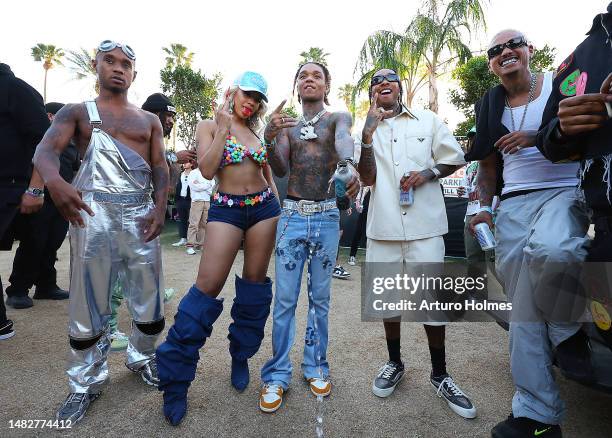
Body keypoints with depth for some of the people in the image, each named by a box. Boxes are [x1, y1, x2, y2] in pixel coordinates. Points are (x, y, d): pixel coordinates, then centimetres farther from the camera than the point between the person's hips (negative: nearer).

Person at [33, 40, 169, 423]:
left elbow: (160, 167, 9)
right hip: (93, 211, -2)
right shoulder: (77, 113, 11)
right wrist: (55, 181, -29)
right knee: (90, 298, 3)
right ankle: (86, 383, 19)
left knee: (150, 295, 6)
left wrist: (160, 206, -10)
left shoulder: (149, 120, 17)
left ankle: (142, 357, 30)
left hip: (141, 211, 2)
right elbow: (46, 150, -5)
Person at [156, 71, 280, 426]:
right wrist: (224, 127, -11)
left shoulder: (258, 132, 15)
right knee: (208, 286, -10)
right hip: (227, 209, -4)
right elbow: (207, 170, -11)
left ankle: (241, 356, 25)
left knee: (255, 281, 6)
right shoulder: (210, 126, 5)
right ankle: (175, 376, 5)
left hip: (264, 207, 4)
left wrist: (281, 211, 12)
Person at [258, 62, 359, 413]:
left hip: (327, 217, -1)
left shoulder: (338, 118, 6)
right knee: (285, 299, 2)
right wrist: (269, 138, -21)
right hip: (292, 215, 1)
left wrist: (350, 166, -43)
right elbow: (281, 170, -1)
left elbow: (344, 140, -19)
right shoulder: (286, 124, 13)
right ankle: (278, 374, 13)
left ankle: (316, 366, 24)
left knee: (320, 298, 9)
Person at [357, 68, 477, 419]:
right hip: (384, 226, 1)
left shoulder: (429, 121, 12)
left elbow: (455, 158, 14)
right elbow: (366, 178, 1)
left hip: (425, 225, -1)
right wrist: (368, 135, -10)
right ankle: (395, 363, 31)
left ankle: (440, 375, 21)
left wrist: (427, 173, -6)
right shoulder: (367, 131, 12)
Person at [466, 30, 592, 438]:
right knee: (523, 314, 0)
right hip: (513, 206, 3)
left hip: (563, 192, -3)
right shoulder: (490, 105, 17)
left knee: (549, 250, -39)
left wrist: (538, 138, -13)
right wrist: (484, 208, 3)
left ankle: (568, 331, -7)